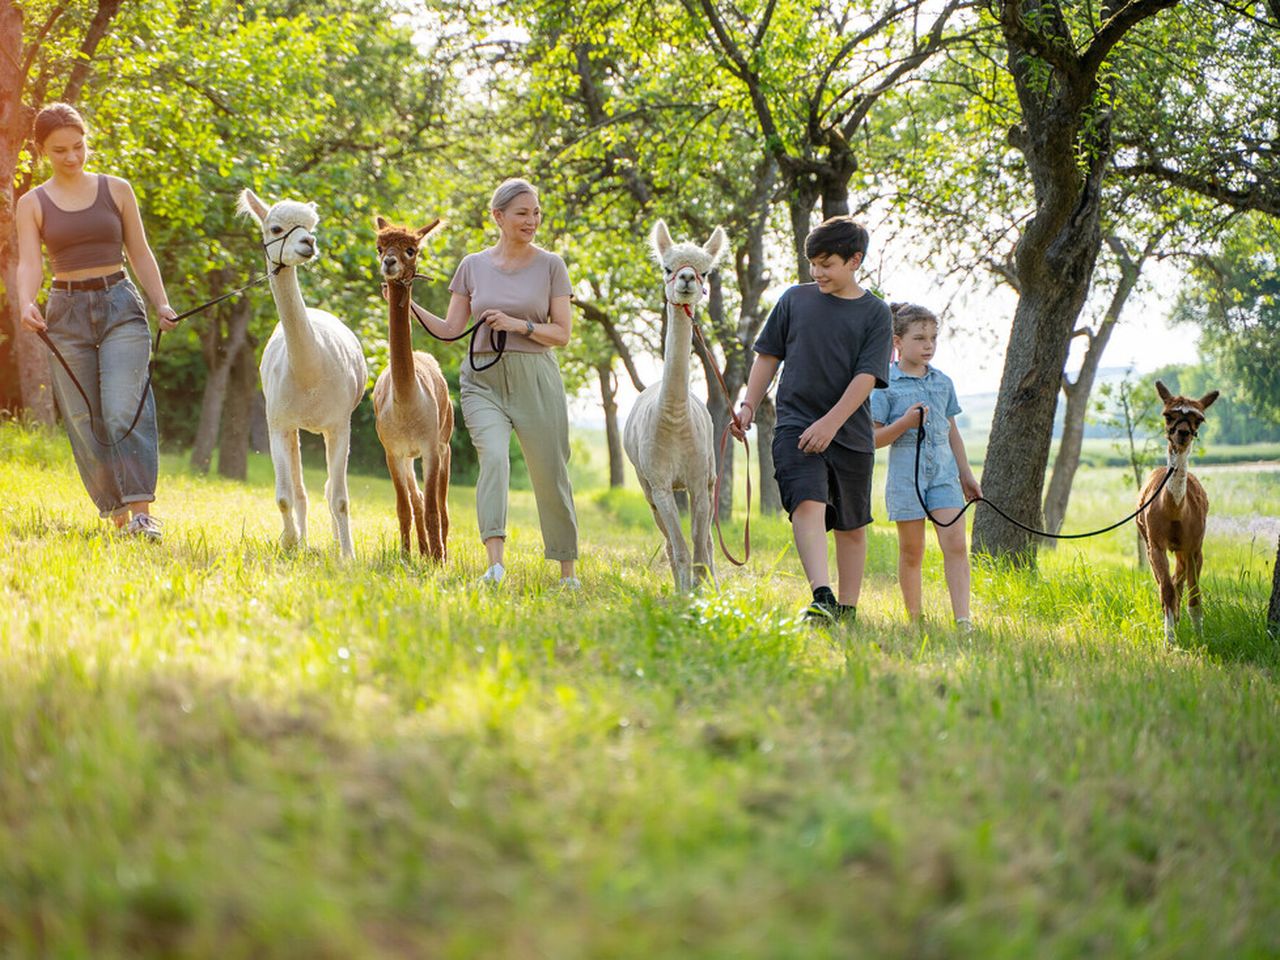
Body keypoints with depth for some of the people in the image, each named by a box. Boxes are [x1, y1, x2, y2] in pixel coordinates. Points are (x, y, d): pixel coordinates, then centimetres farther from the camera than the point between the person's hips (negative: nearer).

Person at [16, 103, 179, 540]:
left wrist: (162, 303, -5)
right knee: (86, 423, 1)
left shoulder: (116, 190, 8)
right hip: (66, 314, 1)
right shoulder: (32, 204, 6)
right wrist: (26, 304, -26)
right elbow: (29, 263, -5)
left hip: (120, 306, -1)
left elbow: (139, 253, 9)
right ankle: (118, 516, 9)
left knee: (123, 411, -17)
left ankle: (141, 512, -22)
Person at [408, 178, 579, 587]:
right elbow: (450, 329, 8)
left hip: (535, 377, 0)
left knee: (550, 473, 3)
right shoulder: (473, 266, 9)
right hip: (483, 379, 1)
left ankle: (567, 571, 19)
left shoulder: (550, 265, 3)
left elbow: (562, 334, 1)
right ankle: (495, 564, -32)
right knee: (494, 457, -22)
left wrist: (519, 325, -14)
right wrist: (410, 306, -5)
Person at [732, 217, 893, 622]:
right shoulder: (795, 299, 8)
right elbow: (768, 355, 15)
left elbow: (866, 376, -7)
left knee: (851, 525, 8)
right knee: (808, 504, -23)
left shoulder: (874, 313, 2)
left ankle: (847, 610, 20)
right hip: (795, 425, -1)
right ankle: (822, 598, -35)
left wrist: (830, 423, -17)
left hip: (850, 433, 1)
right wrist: (749, 406, 5)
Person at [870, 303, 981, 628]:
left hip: (944, 471, 4)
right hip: (906, 474, -3)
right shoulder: (886, 385, -4)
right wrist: (905, 423, -20)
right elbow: (873, 439, -5)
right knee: (911, 552, 5)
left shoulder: (943, 382, 11)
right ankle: (914, 619, 16)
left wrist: (966, 474, 21)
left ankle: (963, 619, -12)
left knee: (956, 544, -9)